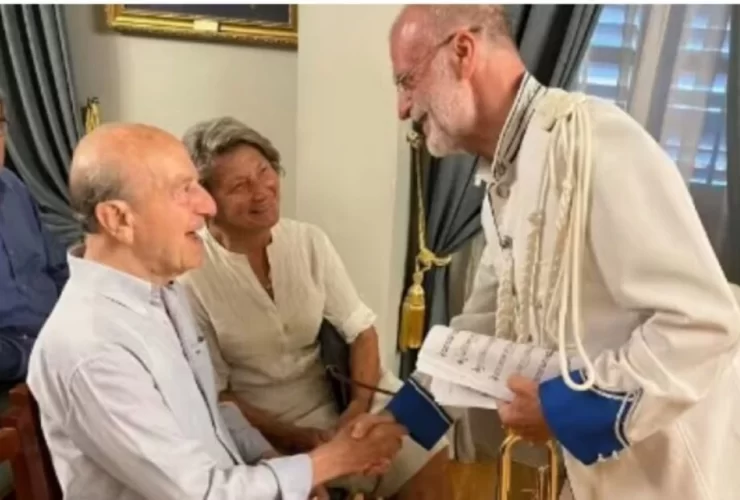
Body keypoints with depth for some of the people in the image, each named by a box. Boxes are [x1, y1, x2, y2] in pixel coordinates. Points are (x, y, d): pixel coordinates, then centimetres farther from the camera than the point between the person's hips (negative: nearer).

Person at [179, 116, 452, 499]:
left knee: (429, 464, -7)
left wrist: (358, 410, -16)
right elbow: (214, 394, -11)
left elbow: (361, 331, -2)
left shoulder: (310, 241, -5)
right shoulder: (190, 276, -18)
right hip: (259, 424, -3)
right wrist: (293, 437, -18)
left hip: (337, 394, 4)